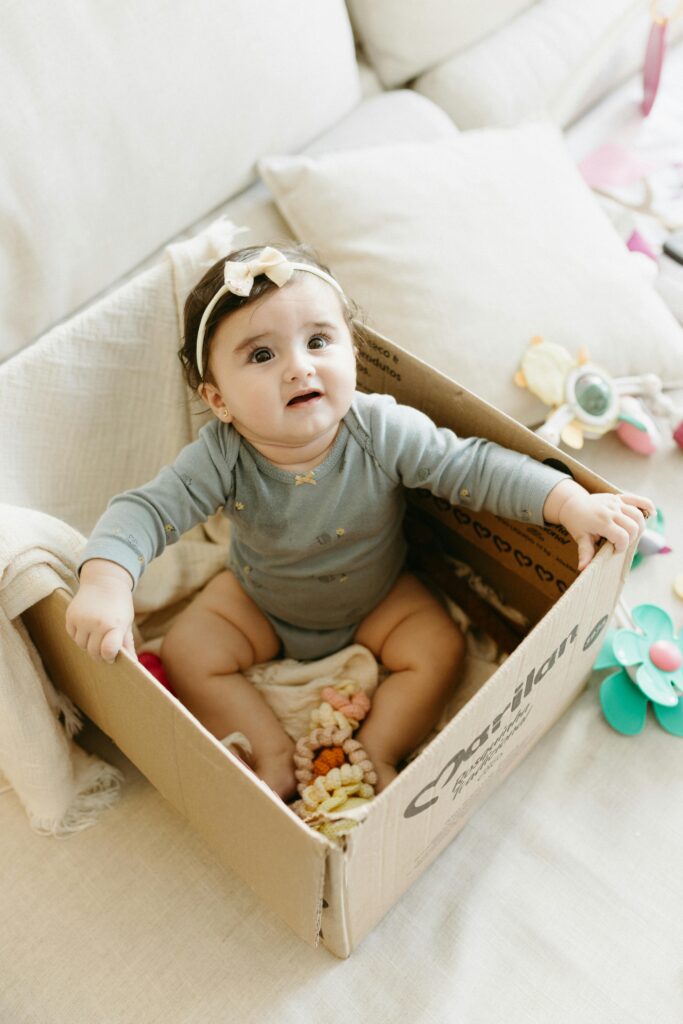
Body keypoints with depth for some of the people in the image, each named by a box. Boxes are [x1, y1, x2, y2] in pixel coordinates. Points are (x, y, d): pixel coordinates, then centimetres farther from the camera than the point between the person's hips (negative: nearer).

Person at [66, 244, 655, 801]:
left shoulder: (384, 433, -31)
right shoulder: (222, 458, -31)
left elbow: (473, 467, -27)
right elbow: (148, 509, -34)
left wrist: (572, 504, -35)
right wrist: (106, 585, -54)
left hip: (376, 598, 0)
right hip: (258, 601, 0)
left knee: (440, 651, -17)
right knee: (186, 655, -13)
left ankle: (379, 750, 0)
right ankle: (272, 751, 0)